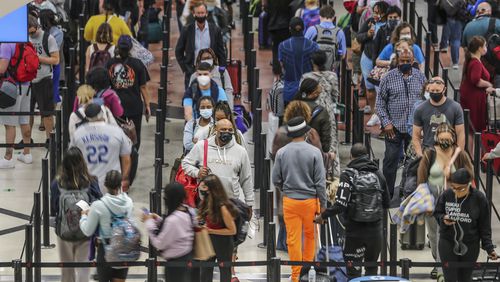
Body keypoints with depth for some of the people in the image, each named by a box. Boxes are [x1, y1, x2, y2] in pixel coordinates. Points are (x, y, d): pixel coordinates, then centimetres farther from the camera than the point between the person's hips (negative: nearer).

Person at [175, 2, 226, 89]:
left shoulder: (215, 30, 1)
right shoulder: (187, 30, 0)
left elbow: (221, 53, 6)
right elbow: (178, 52, 7)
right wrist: (185, 69, 0)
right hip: (191, 71, 0)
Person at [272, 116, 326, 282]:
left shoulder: (281, 153, -4)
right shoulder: (314, 152, -9)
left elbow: (276, 180, 2)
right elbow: (320, 181, -7)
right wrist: (323, 204, 1)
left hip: (289, 200, 1)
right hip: (310, 200, -1)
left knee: (293, 238, 4)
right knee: (310, 235, 18)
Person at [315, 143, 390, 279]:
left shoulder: (348, 175, -9)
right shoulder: (378, 174, 5)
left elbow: (340, 205, -17)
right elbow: (386, 203, 10)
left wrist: (323, 216, -4)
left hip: (355, 230, -4)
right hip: (375, 229, 4)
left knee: (353, 271, 1)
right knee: (372, 268, 16)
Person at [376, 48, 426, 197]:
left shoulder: (420, 77, 6)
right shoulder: (388, 77, -1)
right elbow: (380, 102, 1)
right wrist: (386, 122, -7)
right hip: (394, 127, -2)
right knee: (391, 160, -1)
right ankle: (387, 193, 6)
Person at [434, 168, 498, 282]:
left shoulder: (479, 199, -10)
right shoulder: (446, 195, -7)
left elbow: (485, 226, -4)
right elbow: (437, 213, 9)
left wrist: (489, 247, -8)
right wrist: (443, 219, -14)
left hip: (470, 246, -1)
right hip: (448, 243, 1)